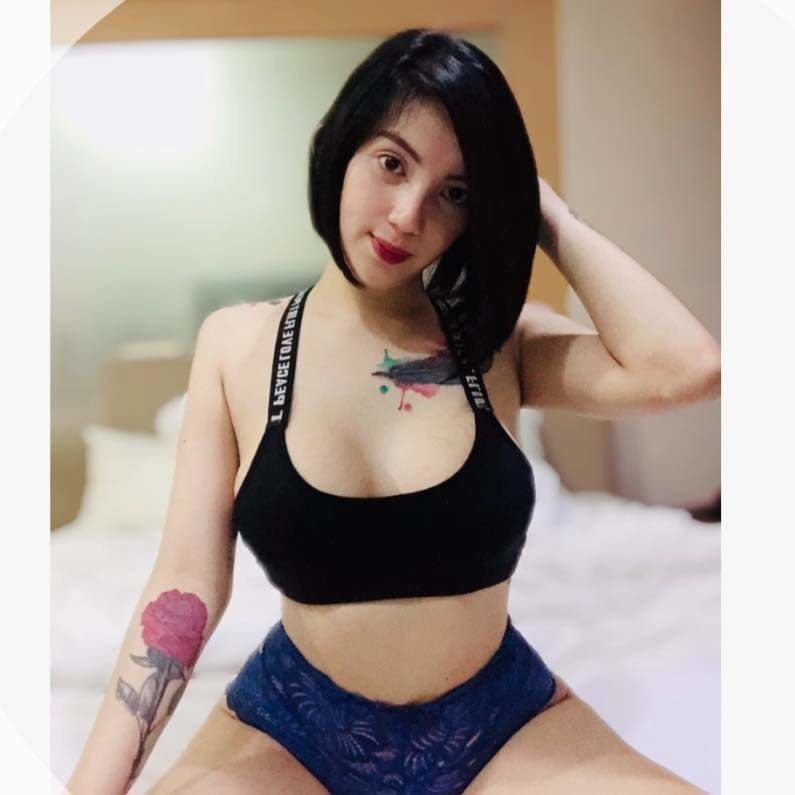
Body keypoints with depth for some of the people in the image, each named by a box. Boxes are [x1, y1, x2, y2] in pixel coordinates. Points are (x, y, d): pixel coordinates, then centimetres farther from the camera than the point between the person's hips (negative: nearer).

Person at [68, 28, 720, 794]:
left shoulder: (498, 338, -5)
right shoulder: (238, 343, -6)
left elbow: (685, 367, -23)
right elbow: (185, 582, -9)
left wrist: (547, 213, -13)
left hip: (506, 719, 1)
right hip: (294, 723, 0)